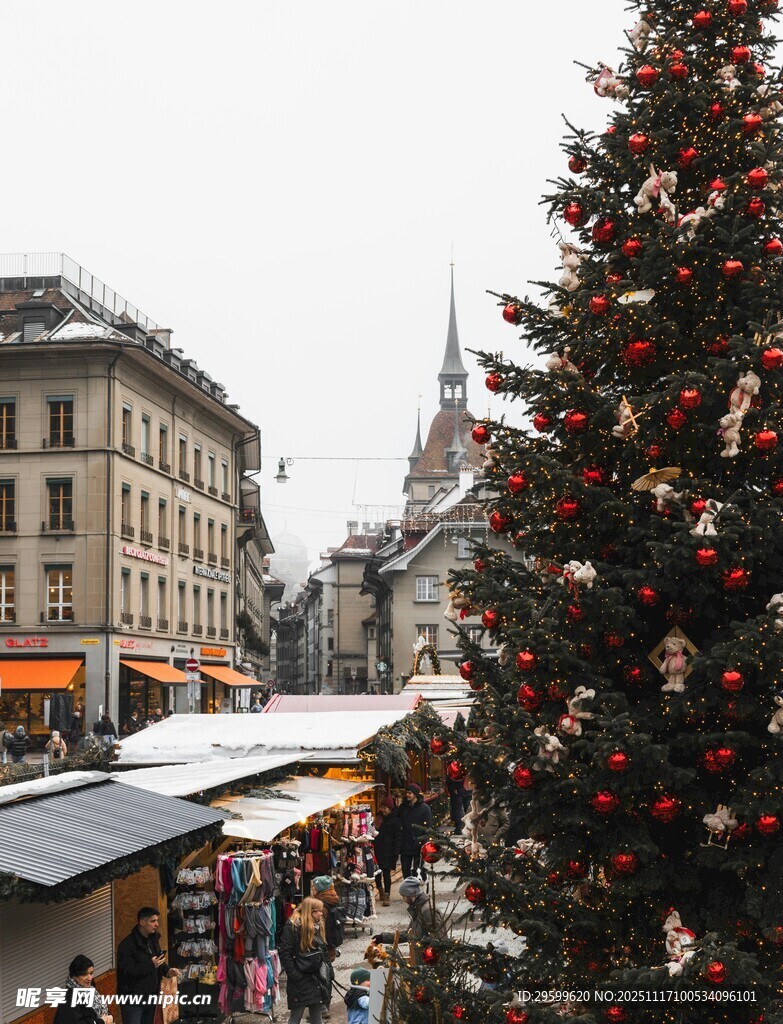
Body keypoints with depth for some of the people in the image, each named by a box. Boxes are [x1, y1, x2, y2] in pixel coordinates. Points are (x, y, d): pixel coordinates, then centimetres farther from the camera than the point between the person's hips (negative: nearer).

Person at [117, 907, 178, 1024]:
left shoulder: (153, 940, 10)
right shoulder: (127, 944, -18)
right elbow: (127, 971, -25)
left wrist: (168, 971, -2)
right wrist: (151, 965, -33)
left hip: (150, 997, 8)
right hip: (133, 1000, -8)